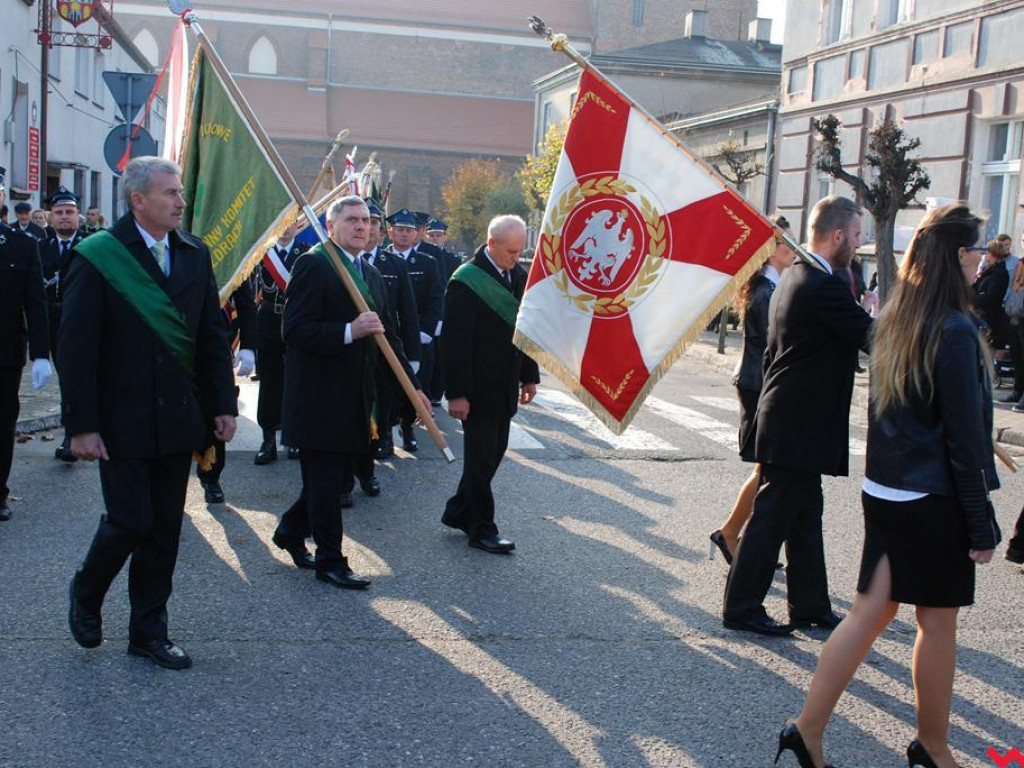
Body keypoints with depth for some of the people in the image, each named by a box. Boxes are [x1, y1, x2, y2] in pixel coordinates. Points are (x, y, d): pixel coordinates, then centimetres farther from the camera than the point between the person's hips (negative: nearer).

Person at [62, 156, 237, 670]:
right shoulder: (98, 257, -9)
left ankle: (148, 631, 22)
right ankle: (86, 593, 28)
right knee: (130, 521, -3)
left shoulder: (194, 254, 6)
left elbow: (213, 335, 10)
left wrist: (223, 403, 4)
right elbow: (76, 348, -11)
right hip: (123, 421, -5)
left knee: (165, 529, 9)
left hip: (178, 419, 5)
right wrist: (81, 425, -14)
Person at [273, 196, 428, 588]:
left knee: (336, 473, 17)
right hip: (320, 397, -8)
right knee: (325, 478, 1)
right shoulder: (313, 265, -11)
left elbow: (387, 335, 17)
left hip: (354, 397, 8)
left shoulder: (371, 274, 15)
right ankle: (330, 561, 12)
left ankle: (291, 530, 37)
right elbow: (295, 331, -18)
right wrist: (349, 332, -28)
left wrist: (412, 385, 11)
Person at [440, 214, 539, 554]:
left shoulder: (519, 276, 7)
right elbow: (454, 340, -17)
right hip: (478, 387, -7)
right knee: (481, 456, 1)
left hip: (505, 386, 7)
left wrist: (529, 375, 13)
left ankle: (459, 511, 28)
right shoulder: (466, 280, -15)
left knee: (495, 450, 13)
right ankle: (482, 529, 12)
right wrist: (456, 393, -19)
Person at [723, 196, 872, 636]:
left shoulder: (794, 277, 12)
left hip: (789, 419, 10)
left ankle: (810, 605, 26)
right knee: (771, 519, 0)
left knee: (804, 516, 16)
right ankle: (741, 608, 11)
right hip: (799, 428, -10)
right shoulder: (825, 286, -20)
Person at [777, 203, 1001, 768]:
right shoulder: (954, 331, -17)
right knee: (938, 622, 9)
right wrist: (981, 525, -11)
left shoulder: (894, 321, 6)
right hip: (935, 503, -7)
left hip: (884, 493, 7)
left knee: (871, 611, 10)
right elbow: (964, 436, -16)